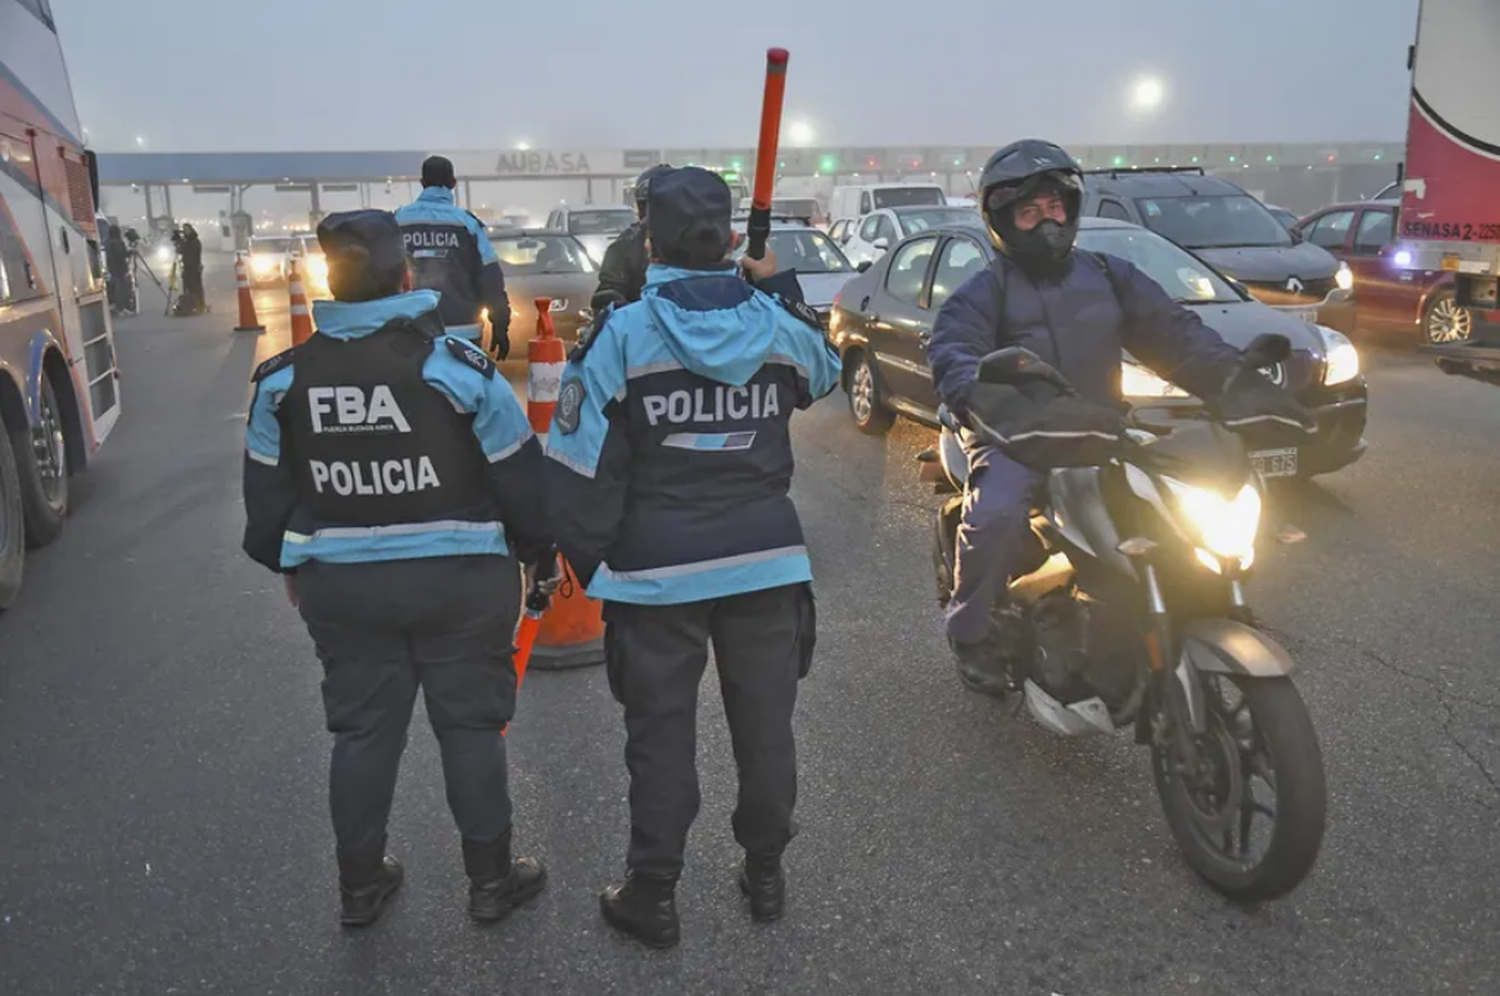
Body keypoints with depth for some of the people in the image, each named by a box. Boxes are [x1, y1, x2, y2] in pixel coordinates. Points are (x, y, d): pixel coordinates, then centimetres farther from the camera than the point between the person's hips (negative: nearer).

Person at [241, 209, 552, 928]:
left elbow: (266, 493, 8)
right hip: (460, 579, -3)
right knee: (470, 726, 10)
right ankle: (491, 879, 24)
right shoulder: (459, 366, -15)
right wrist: (535, 551, 6)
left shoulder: (285, 379, -3)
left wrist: (288, 563, 23)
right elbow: (521, 479, -10)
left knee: (363, 730, 16)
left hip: (339, 585, 3)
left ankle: (360, 884, 31)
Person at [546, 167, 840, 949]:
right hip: (766, 557, 3)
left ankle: (652, 897, 22)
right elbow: (825, 371, 23)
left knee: (661, 736, 10)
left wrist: (583, 554, 3)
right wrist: (777, 284, 24)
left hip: (658, 567, -3)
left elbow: (581, 459, -10)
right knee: (765, 726, 16)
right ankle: (764, 875, 32)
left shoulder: (623, 333, -10)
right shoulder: (775, 322, -1)